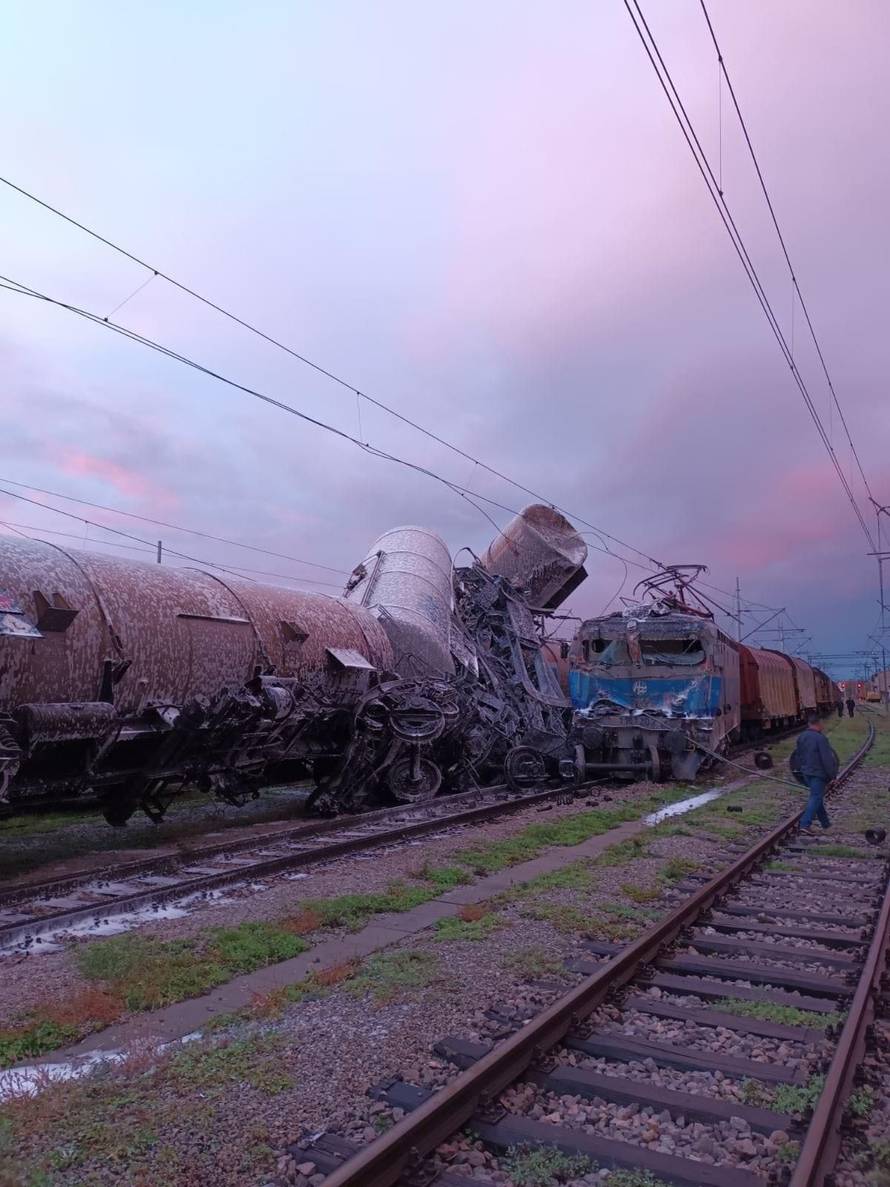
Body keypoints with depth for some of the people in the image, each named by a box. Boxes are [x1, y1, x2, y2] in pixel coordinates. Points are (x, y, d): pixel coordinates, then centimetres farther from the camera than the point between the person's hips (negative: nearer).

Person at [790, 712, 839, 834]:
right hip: (818, 773, -8)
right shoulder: (820, 738, -19)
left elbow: (798, 755, 15)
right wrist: (832, 774, -8)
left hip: (806, 772, 8)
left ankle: (825, 823, 29)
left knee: (816, 797, 18)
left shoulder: (801, 737, 5)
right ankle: (805, 824, -13)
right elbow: (826, 759, -18)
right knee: (816, 798, -5)